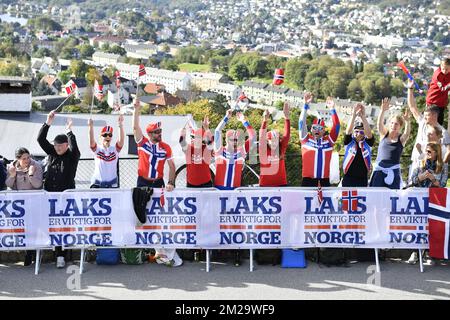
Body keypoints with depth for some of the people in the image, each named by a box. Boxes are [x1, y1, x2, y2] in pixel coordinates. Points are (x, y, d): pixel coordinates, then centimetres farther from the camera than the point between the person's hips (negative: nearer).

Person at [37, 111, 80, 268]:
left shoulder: (72, 156, 0)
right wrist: (48, 123, -3)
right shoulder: (52, 153, 11)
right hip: (49, 195, 5)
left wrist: (69, 131, -23)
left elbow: (74, 147, -22)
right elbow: (40, 139, 5)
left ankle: (61, 255, -5)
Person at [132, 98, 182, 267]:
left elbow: (171, 166, 5)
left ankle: (162, 250, 0)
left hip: (158, 183, 1)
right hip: (143, 183, 0)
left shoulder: (166, 148, 2)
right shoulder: (142, 142, -2)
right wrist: (136, 109, -23)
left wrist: (170, 182, -7)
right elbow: (135, 127, -13)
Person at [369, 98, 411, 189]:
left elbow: (407, 132, -17)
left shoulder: (401, 139, 3)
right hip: (379, 169, 1)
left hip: (393, 171, -1)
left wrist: (407, 121, -37)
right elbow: (380, 123, -10)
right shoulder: (384, 134, 6)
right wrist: (383, 110, -28)